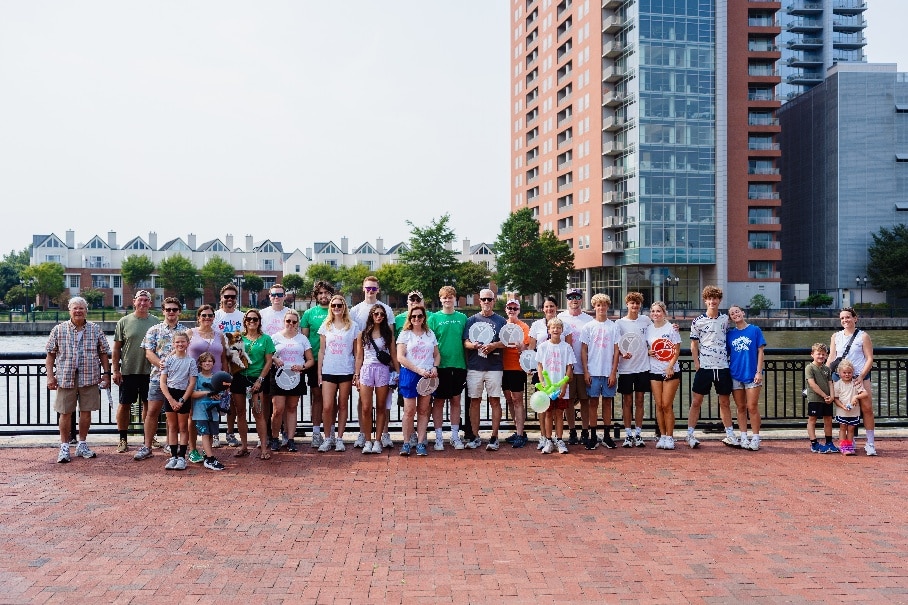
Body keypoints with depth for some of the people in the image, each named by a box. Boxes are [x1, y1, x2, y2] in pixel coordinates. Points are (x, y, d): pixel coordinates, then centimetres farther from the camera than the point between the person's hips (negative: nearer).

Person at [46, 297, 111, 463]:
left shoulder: (96, 330, 5)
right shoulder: (58, 330, 2)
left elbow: (104, 353, 8)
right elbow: (50, 354, 4)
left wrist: (106, 373, 3)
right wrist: (50, 376, -3)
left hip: (89, 378, 1)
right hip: (65, 379, -1)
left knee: (86, 412, 8)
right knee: (65, 413, 4)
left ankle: (82, 444, 22)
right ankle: (64, 447, 16)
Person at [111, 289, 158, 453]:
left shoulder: (155, 322, 5)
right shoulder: (124, 321, 1)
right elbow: (117, 348, 1)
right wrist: (115, 370, -3)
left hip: (149, 371, 1)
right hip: (128, 371, -1)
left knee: (148, 404, 10)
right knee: (125, 404, 5)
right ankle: (122, 439, 17)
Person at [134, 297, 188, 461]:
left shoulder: (185, 331, 7)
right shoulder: (154, 330, 7)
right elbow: (149, 353, 0)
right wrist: (160, 364, -18)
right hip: (158, 376, 0)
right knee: (152, 411, 2)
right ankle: (147, 447, 10)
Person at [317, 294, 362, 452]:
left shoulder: (353, 326, 4)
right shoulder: (325, 326, 8)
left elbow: (356, 352, 6)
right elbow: (322, 351, 9)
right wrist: (319, 372, 5)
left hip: (346, 371, -1)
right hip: (328, 371, 1)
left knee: (342, 406, 5)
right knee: (328, 406, -6)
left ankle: (339, 438, 14)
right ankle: (329, 438, 9)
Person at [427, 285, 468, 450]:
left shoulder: (462, 318, 7)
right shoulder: (434, 318, 0)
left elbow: (466, 342, 11)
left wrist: (467, 363, 6)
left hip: (458, 365, 3)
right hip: (440, 365, -2)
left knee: (456, 400, 10)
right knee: (438, 401, 4)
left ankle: (455, 436, 20)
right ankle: (438, 437, 13)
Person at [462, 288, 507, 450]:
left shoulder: (501, 321, 10)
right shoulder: (472, 320, 11)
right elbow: (466, 343, 5)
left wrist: (494, 345, -14)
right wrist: (475, 345, -16)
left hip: (494, 367, -1)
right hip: (474, 367, 1)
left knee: (495, 401, -1)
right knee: (474, 401, 4)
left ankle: (494, 437, 6)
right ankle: (475, 437, 12)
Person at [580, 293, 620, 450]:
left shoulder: (614, 327, 4)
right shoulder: (588, 327, 3)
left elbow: (616, 351, 3)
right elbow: (583, 351, 3)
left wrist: (613, 372, -3)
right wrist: (585, 371, -4)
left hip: (609, 372, 1)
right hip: (592, 371, -1)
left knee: (607, 402, 7)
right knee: (593, 402, 3)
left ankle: (607, 436, 15)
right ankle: (592, 436, 9)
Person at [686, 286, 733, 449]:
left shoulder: (725, 319, 7)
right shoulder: (698, 321, -2)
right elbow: (694, 345, 2)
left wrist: (727, 357, 9)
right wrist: (697, 364, -5)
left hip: (723, 367, 3)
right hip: (704, 367, -2)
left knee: (725, 402, 11)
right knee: (696, 401, 0)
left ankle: (730, 435, 21)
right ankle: (690, 435, 7)